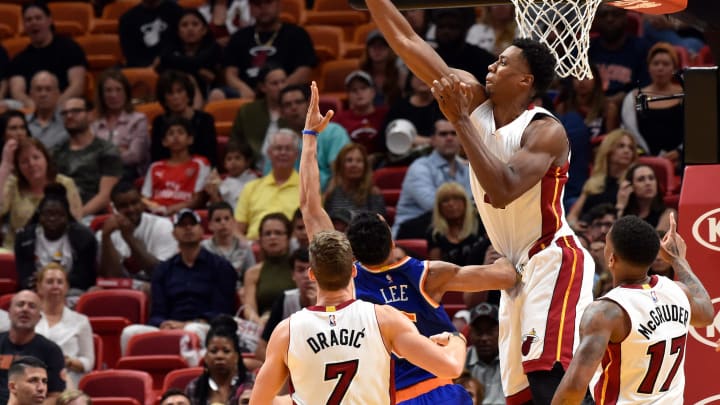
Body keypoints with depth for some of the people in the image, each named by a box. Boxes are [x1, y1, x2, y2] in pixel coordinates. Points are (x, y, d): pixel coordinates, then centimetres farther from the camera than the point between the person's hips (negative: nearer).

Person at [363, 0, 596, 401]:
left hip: (554, 262, -8)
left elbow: (503, 191, -30)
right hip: (517, 268, 8)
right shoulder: (475, 100, 4)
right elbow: (408, 42, 5)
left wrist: (460, 120, -27)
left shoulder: (546, 131, -16)